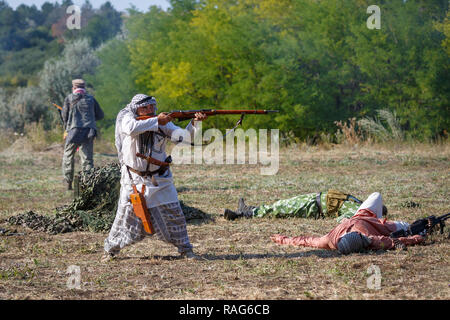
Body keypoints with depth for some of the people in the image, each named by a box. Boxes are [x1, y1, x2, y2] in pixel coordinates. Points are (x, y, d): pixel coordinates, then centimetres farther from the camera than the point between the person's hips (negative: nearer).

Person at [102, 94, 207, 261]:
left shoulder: (163, 123, -2)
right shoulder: (127, 118, -8)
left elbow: (183, 136, -9)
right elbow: (132, 128, -31)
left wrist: (194, 123, -27)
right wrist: (156, 121, -30)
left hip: (159, 179, 2)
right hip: (134, 179, -2)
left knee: (173, 213, 0)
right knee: (127, 216, -1)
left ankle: (185, 249, 13)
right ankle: (110, 249, 17)